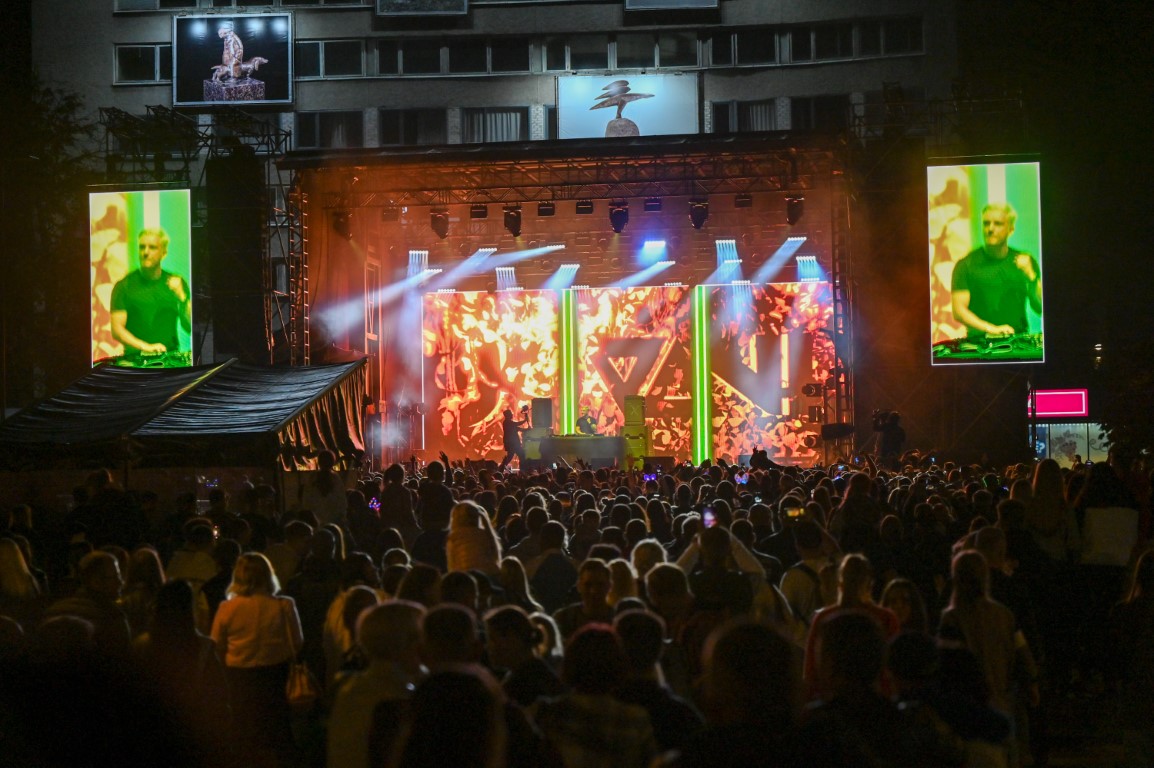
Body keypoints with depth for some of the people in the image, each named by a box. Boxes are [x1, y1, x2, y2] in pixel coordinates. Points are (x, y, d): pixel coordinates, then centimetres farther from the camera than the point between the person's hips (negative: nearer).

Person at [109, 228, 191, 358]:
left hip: (171, 357, 3)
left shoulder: (177, 283, 11)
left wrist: (182, 298, -8)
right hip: (136, 357, -3)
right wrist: (145, 346, -16)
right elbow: (117, 329, -2)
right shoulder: (124, 286, 3)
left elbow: (189, 327, 7)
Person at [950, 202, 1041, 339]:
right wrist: (990, 328, -16)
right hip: (980, 342, -3)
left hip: (1019, 340, 3)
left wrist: (1031, 277, -6)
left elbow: (1039, 308, 9)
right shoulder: (966, 265, 3)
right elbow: (959, 310, -3)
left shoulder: (1026, 261, 12)